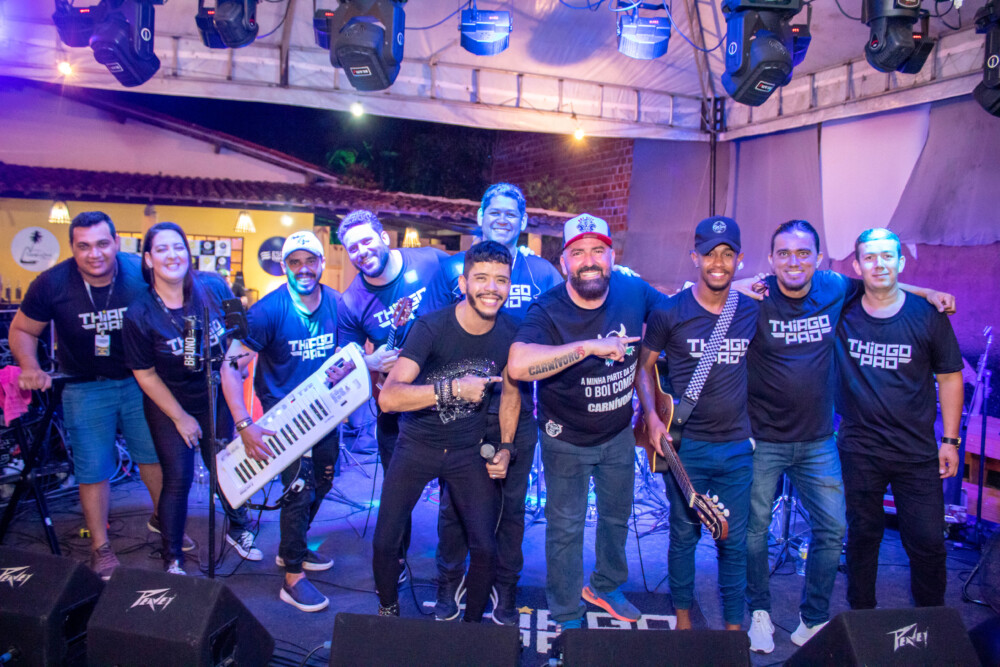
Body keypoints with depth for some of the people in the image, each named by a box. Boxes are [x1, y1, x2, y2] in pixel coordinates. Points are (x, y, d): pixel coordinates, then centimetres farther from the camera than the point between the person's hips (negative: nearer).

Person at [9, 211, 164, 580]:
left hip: (139, 380, 1)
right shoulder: (51, 284, -16)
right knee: (93, 469, 3)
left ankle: (162, 518, 37)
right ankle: (100, 547, 20)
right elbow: (22, 330, -1)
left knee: (155, 453, 13)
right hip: (85, 387, -1)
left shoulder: (141, 275, -17)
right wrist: (30, 368, -19)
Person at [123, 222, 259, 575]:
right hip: (168, 405, -2)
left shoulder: (213, 287, -14)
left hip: (215, 397, 2)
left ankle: (238, 529, 38)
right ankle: (172, 558, 19)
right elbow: (145, 374, -10)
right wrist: (180, 417, -7)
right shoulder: (139, 315, -19)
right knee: (177, 479, 0)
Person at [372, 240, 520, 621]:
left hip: (469, 450, 2)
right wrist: (454, 388, -38)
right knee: (385, 543, 1)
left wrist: (505, 447, 5)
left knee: (485, 549, -3)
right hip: (418, 444, -2)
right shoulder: (431, 328, -22)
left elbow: (510, 392, 10)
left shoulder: (510, 333, -9)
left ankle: (473, 622, 25)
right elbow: (388, 397, -32)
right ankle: (388, 612, 32)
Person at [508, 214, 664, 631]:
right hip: (566, 441, -4)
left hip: (619, 435, 5)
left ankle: (605, 587, 49)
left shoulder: (633, 292, -12)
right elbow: (518, 366, -44)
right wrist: (589, 346, -44)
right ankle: (567, 616, 30)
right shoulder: (547, 311, -26)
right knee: (565, 528, 9)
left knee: (617, 516, 23)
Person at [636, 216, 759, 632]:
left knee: (734, 540, 11)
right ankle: (683, 616, 30)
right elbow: (645, 366, 3)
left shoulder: (754, 310, 2)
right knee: (684, 533, 11)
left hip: (737, 446, 2)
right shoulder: (671, 312, -6)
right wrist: (652, 417, -9)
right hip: (683, 444, -2)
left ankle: (733, 624, 28)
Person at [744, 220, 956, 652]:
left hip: (818, 441, 4)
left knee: (833, 529, 9)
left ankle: (814, 617, 28)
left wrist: (926, 292, 10)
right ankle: (759, 613, 27)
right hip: (762, 441, -4)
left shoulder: (834, 289, -1)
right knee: (754, 527, 5)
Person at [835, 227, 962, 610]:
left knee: (928, 543, 4)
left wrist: (949, 440, 3)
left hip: (917, 453, 0)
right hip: (859, 449, 0)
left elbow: (949, 376, 4)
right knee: (862, 536, 12)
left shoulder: (927, 316, -4)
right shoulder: (841, 313, -4)